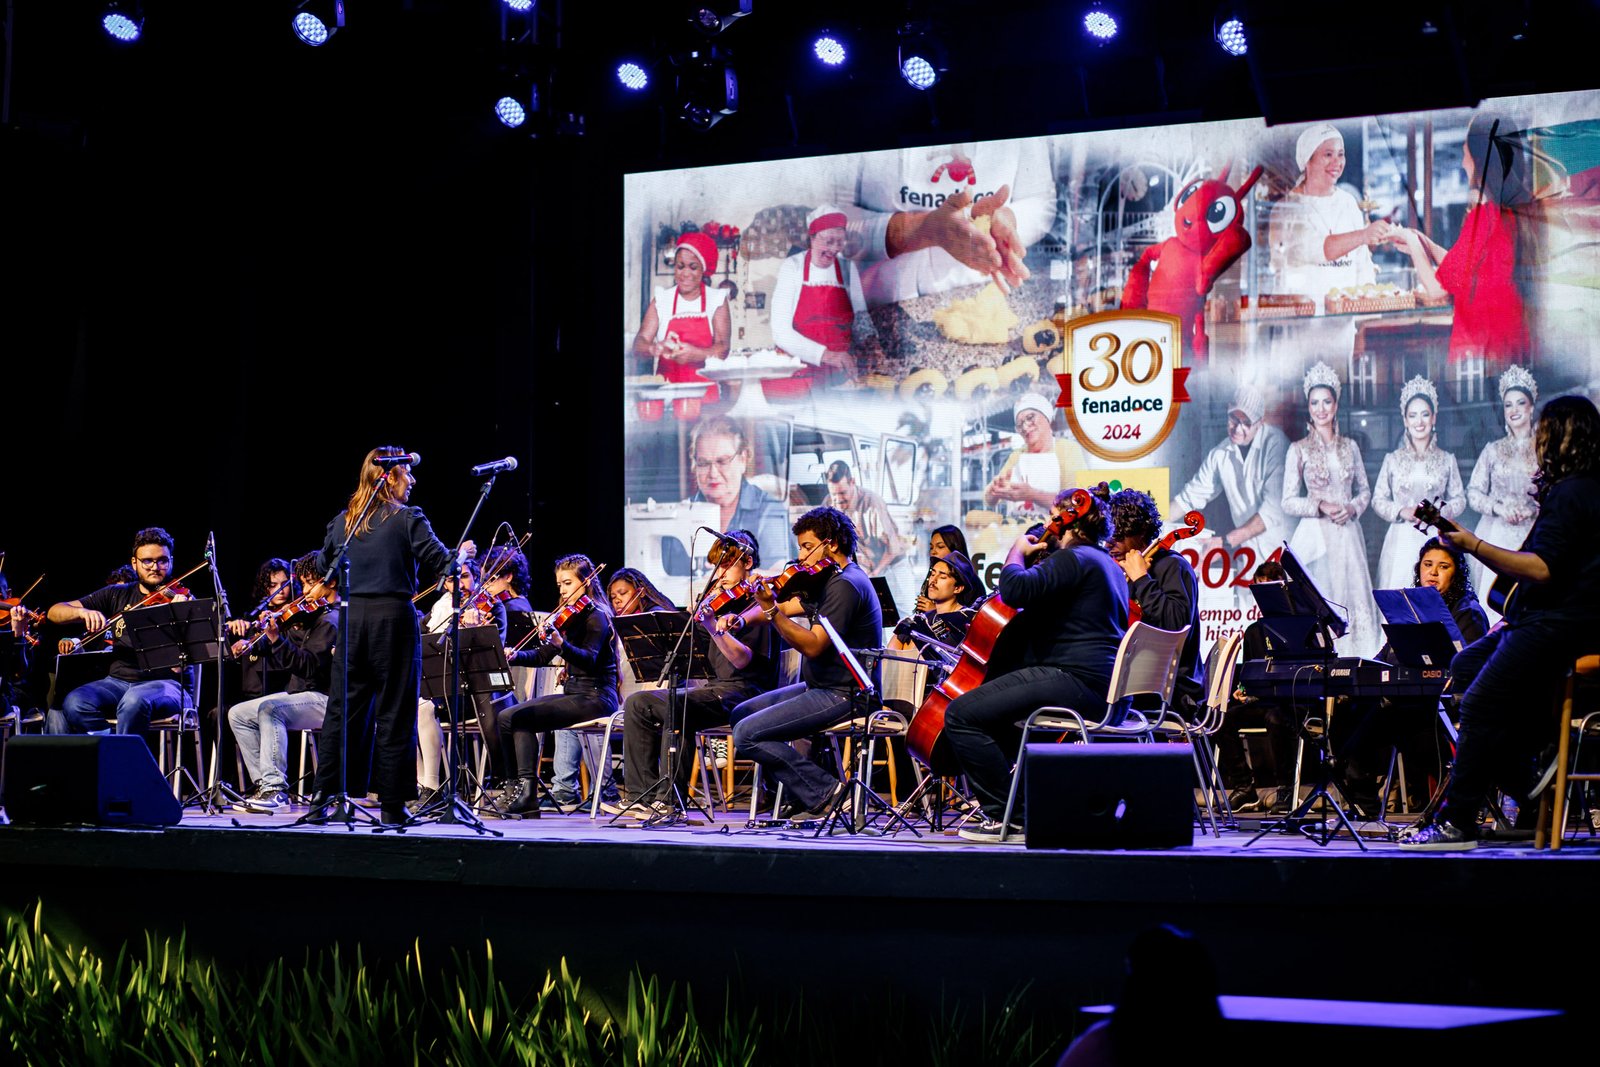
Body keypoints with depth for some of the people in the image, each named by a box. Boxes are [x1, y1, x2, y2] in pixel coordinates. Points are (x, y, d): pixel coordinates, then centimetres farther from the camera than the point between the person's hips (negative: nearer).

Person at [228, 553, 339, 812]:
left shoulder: (331, 620, -12)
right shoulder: (311, 616, 17)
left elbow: (309, 666, -23)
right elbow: (280, 661, 15)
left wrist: (277, 639, -28)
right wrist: (265, 634, -1)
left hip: (325, 699, -10)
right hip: (299, 693, 10)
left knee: (269, 709, -33)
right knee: (238, 714, 2)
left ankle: (276, 788, -33)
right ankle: (264, 784, -2)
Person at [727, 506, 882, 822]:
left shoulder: (845, 585, -18)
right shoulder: (830, 579, 14)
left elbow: (813, 646, -25)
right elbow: (787, 607, 14)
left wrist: (770, 611, -31)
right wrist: (742, 619, -4)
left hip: (842, 696, -11)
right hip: (821, 687, 11)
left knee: (747, 734, -16)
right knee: (741, 713, 15)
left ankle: (824, 792, -9)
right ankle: (801, 795, 7)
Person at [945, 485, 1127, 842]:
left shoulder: (1074, 558, -10)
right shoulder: (1106, 564, 24)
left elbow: (1017, 589, -24)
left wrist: (1017, 552, -5)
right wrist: (1035, 559, 27)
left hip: (1074, 678, -12)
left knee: (961, 714, -16)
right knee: (992, 710, 32)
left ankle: (1010, 817, -17)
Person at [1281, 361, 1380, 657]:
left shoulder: (1349, 447, 10)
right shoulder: (1299, 450, 0)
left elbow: (1365, 491, 15)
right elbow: (1288, 501, -2)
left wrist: (1353, 508, -6)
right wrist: (1320, 506, -16)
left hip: (1348, 532, 3)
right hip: (1315, 534, -3)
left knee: (1353, 594, 0)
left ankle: (1352, 659, 5)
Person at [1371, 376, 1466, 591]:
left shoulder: (1447, 460, 8)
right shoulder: (1393, 460, 8)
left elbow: (1460, 499, 9)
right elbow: (1378, 500, 7)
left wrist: (1439, 513, -9)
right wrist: (1402, 512, -9)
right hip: (1402, 540, 0)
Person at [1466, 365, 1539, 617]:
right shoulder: (1493, 450, 10)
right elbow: (1473, 492, 7)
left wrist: (1534, 509, -12)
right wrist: (1498, 508, -9)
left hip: (1533, 535, -1)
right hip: (1496, 536, 1)